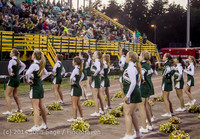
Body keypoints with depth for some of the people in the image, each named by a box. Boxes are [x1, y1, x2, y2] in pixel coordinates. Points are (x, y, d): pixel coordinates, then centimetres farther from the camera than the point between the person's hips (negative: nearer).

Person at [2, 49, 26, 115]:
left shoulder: (12, 61, -15)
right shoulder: (18, 61, 10)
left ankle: (9, 111, -8)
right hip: (18, 79, 9)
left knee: (7, 95, -3)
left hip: (13, 79, -9)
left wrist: (10, 73, -17)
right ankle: (20, 109, 22)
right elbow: (24, 66, 28)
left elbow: (9, 67, -34)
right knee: (15, 95, 20)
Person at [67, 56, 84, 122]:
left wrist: (72, 82, -11)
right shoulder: (79, 69, 9)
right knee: (78, 103, 17)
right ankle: (81, 116, 24)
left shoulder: (75, 69, -17)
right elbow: (82, 76, 29)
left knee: (74, 104, -5)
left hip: (75, 87, -9)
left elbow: (71, 77, -29)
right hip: (78, 87, 9)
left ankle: (74, 118, -4)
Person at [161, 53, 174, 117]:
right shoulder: (167, 63, 13)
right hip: (168, 82, 10)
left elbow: (168, 69, -29)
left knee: (165, 98, -3)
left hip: (166, 82, -10)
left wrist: (165, 74, -15)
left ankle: (168, 113, -1)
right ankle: (171, 112, 20)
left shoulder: (167, 64, -15)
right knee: (167, 98, 16)